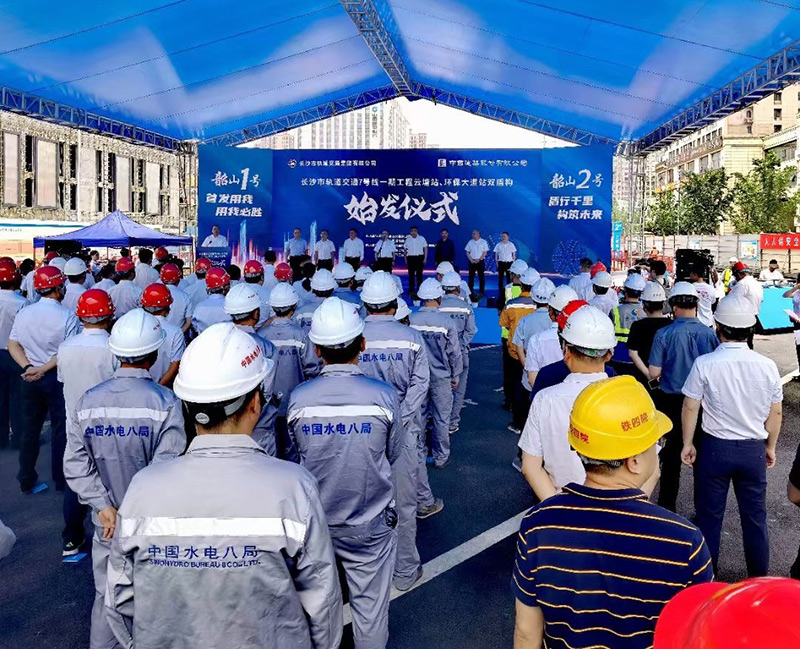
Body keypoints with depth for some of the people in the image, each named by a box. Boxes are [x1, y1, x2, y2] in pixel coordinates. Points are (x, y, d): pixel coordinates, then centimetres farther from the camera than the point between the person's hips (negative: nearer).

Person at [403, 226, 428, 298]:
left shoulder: (421, 238, 1)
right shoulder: (408, 239, 6)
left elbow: (425, 248, 4)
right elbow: (405, 249, 12)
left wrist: (425, 258, -3)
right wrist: (406, 259, 6)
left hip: (419, 258, -1)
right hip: (410, 258, 2)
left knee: (419, 275, 0)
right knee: (411, 275, 4)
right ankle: (411, 291, 11)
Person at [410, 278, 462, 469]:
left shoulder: (412, 320, -10)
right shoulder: (446, 322, -14)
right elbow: (454, 352, -6)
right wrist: (456, 376, 8)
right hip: (441, 376, -2)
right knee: (441, 418, 9)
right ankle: (441, 457, 19)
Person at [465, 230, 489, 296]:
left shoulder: (483, 242, -2)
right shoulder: (470, 242, 7)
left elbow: (485, 252, -5)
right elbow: (467, 252, 8)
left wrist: (479, 260, -13)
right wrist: (471, 260, -6)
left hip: (480, 261, -3)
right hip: (472, 262, 3)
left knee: (481, 277, -1)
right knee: (471, 276, 4)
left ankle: (481, 291, 4)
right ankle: (470, 291, 10)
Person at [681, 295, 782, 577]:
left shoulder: (704, 364, -16)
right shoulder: (767, 366, -8)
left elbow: (690, 407, -10)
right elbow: (775, 412, 2)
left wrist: (688, 444, 4)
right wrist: (770, 447, 16)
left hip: (714, 448, -2)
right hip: (753, 450, 2)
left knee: (709, 514, 12)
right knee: (755, 515, 17)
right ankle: (759, 575, 32)